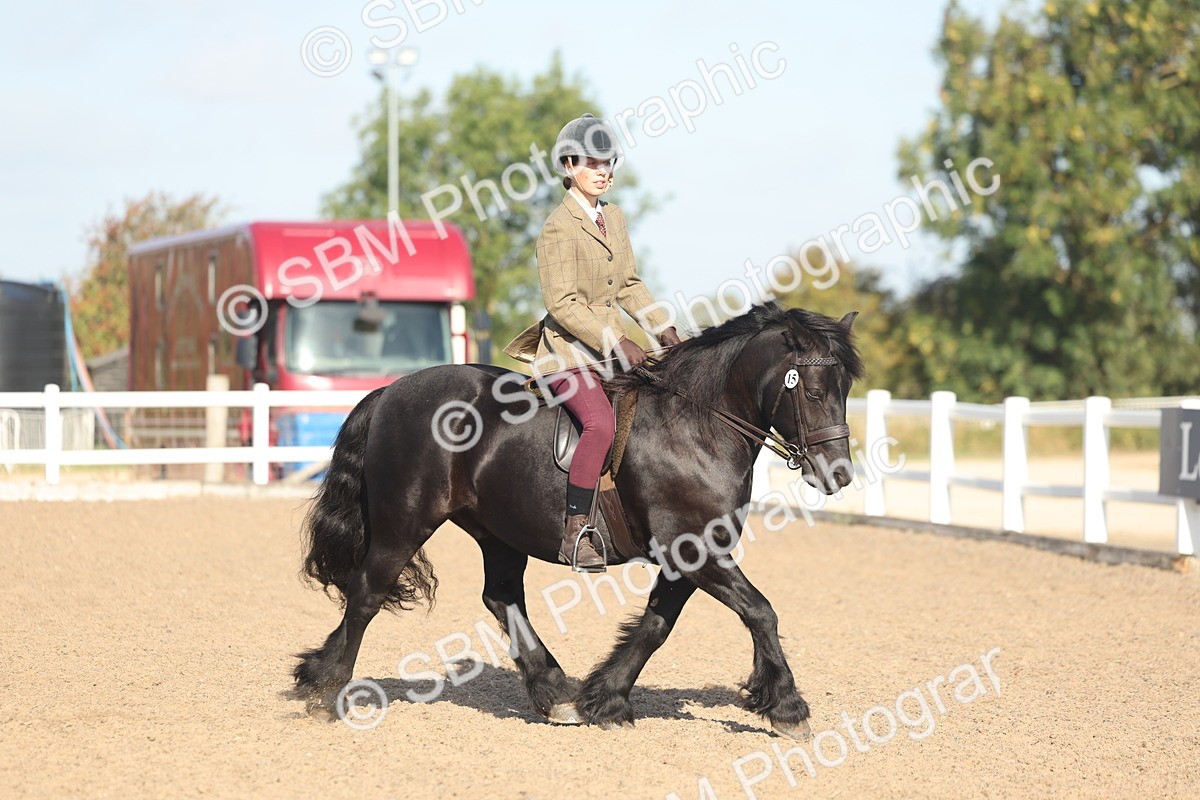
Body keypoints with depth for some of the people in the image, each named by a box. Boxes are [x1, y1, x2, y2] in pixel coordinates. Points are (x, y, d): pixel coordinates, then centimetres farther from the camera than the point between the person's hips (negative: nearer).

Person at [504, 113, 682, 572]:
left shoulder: (614, 218, 13)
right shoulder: (559, 228, -13)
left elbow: (629, 286, 20)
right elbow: (563, 305, -19)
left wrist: (662, 328, 6)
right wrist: (617, 344, -23)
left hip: (610, 348, 9)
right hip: (567, 350, -9)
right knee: (601, 423, -30)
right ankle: (575, 534, -28)